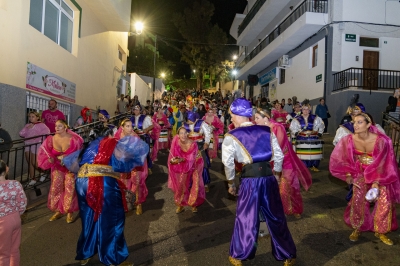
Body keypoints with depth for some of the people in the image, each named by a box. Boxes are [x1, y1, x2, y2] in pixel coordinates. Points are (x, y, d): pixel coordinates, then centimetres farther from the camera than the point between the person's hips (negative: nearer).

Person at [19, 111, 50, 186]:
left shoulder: (41, 125, -1)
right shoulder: (27, 125, 17)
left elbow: (47, 131, -15)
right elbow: (21, 134, 9)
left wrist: (38, 135, -17)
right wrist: (27, 129, -4)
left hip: (36, 145, -6)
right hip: (28, 145, 6)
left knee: (34, 163, -7)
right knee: (30, 163, 6)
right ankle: (32, 179, 14)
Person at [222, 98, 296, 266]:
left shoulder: (231, 137, -1)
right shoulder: (267, 131, 8)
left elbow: (228, 163, -3)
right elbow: (279, 155, 7)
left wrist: (231, 184, 10)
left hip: (250, 180, -3)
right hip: (269, 178, 3)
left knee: (246, 218, 12)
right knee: (276, 217, 18)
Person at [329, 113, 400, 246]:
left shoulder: (380, 140, -26)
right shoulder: (350, 139, -20)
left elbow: (382, 164, -18)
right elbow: (343, 158, -5)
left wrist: (376, 183, -20)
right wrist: (348, 174, -4)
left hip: (380, 173, -1)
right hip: (361, 172, 1)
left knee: (385, 201, -8)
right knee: (358, 199, -11)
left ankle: (380, 231, 15)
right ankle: (356, 229, 12)